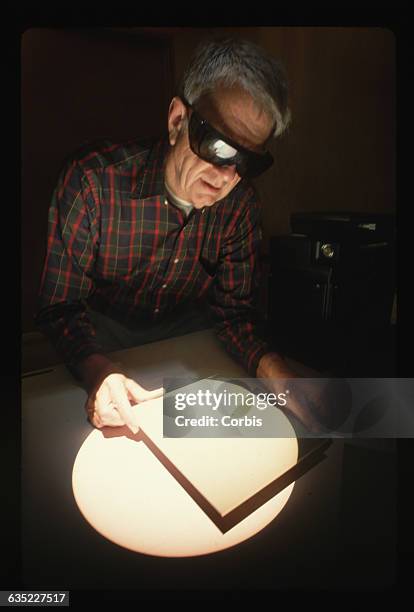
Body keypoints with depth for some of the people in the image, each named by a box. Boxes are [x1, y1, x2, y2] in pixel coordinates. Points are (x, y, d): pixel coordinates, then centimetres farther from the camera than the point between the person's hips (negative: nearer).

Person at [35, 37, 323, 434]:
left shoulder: (241, 204, -14)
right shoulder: (94, 181, -27)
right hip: (102, 332, -2)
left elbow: (233, 307, -8)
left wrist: (267, 362, -29)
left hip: (180, 330, 3)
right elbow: (61, 306, -22)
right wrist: (97, 371, -43)